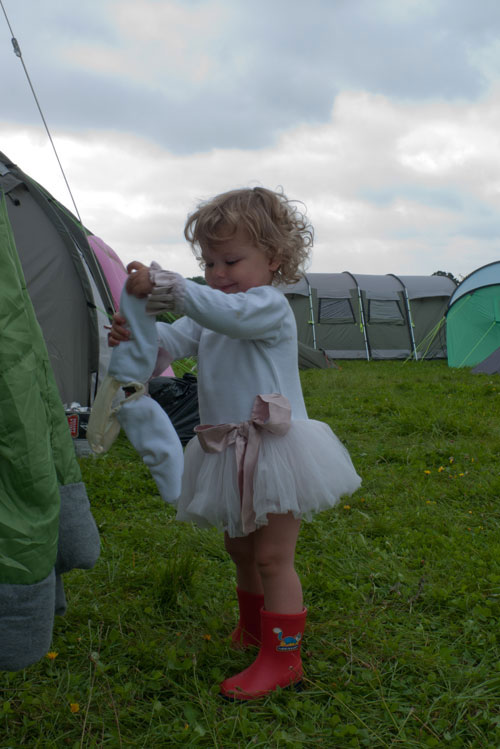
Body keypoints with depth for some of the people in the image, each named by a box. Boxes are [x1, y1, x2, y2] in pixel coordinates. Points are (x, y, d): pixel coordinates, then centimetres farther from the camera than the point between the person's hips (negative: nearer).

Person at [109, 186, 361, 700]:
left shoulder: (269, 306, -13)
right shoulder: (210, 315, 14)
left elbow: (226, 312, -34)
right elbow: (176, 341, 0)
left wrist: (160, 285, -41)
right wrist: (136, 335, -21)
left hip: (272, 450, -9)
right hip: (231, 455, 9)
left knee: (272, 556, -3)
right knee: (241, 548, 22)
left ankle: (281, 658, 8)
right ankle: (253, 628, 43)